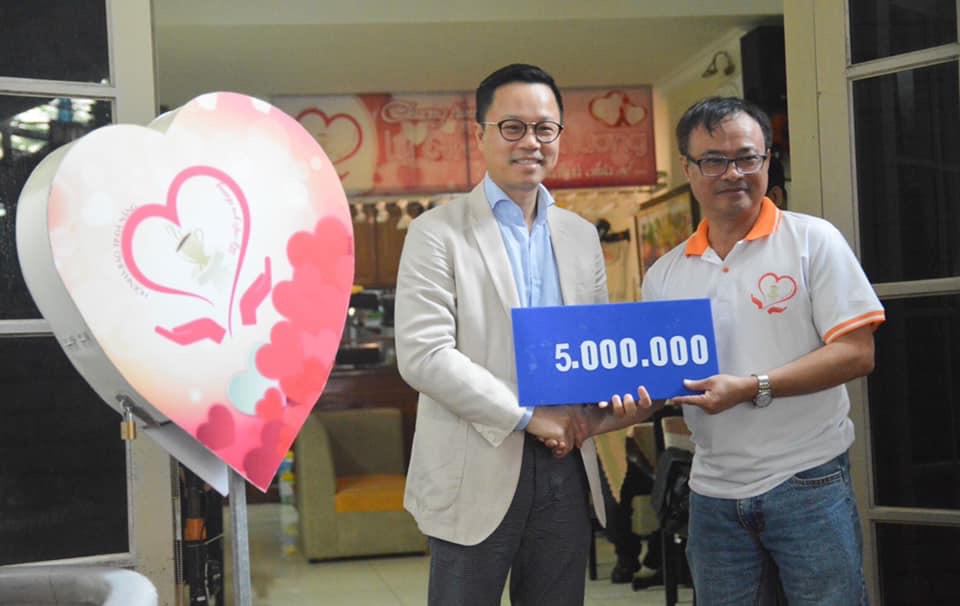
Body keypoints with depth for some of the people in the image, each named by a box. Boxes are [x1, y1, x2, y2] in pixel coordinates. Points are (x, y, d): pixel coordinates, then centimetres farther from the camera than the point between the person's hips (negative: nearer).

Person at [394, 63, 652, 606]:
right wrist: (530, 416, -15)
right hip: (478, 473, -5)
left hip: (566, 469, 5)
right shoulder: (438, 233, -4)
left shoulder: (581, 235, 13)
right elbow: (422, 355, -13)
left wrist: (622, 398, -6)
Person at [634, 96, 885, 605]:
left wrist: (753, 388, -19)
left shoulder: (812, 240, -4)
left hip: (807, 482, -4)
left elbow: (857, 353, -10)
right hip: (714, 493, 4)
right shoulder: (664, 276, 8)